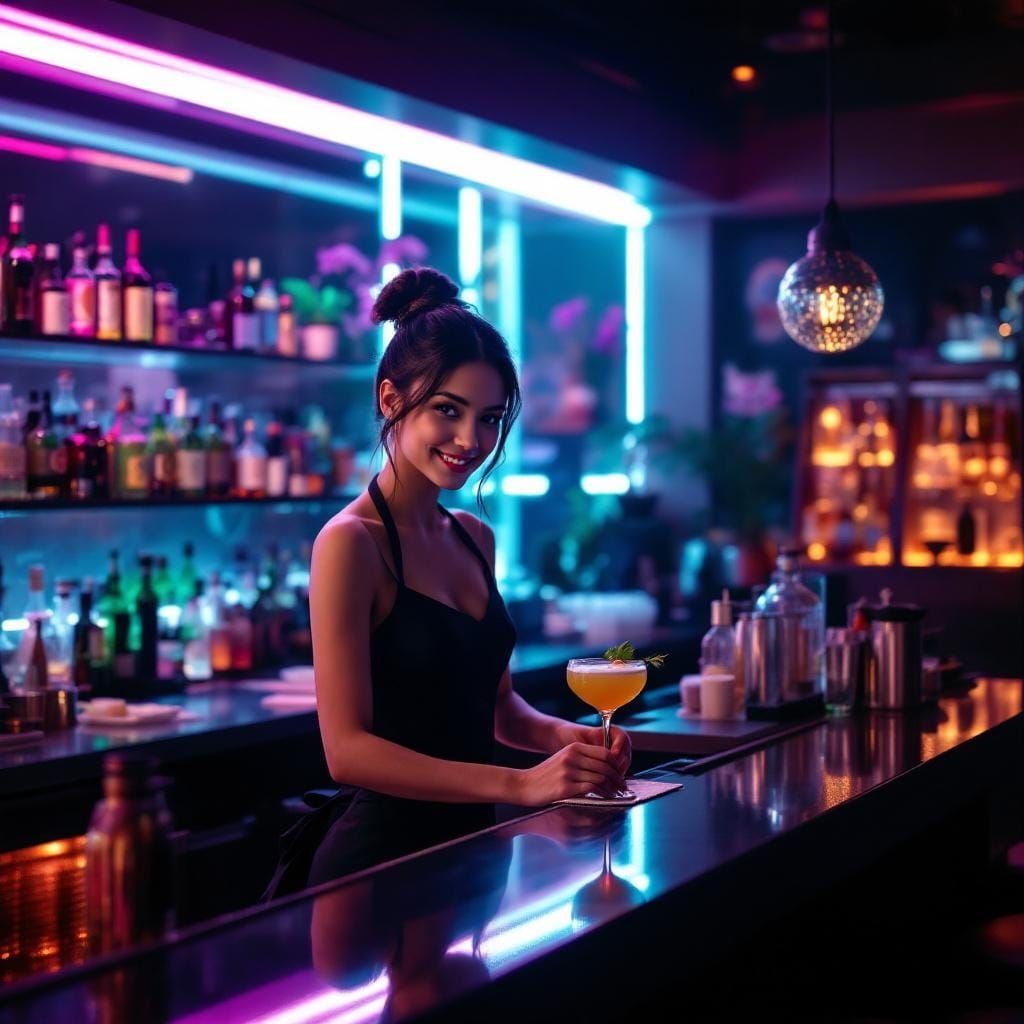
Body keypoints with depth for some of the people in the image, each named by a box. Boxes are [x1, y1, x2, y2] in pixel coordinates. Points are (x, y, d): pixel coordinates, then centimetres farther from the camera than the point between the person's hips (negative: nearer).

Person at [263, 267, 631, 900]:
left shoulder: (475, 538, 9)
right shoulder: (351, 542, -14)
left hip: (470, 842, 7)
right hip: (381, 853, -7)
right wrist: (518, 784, -25)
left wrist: (565, 736, -4)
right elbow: (348, 749, -19)